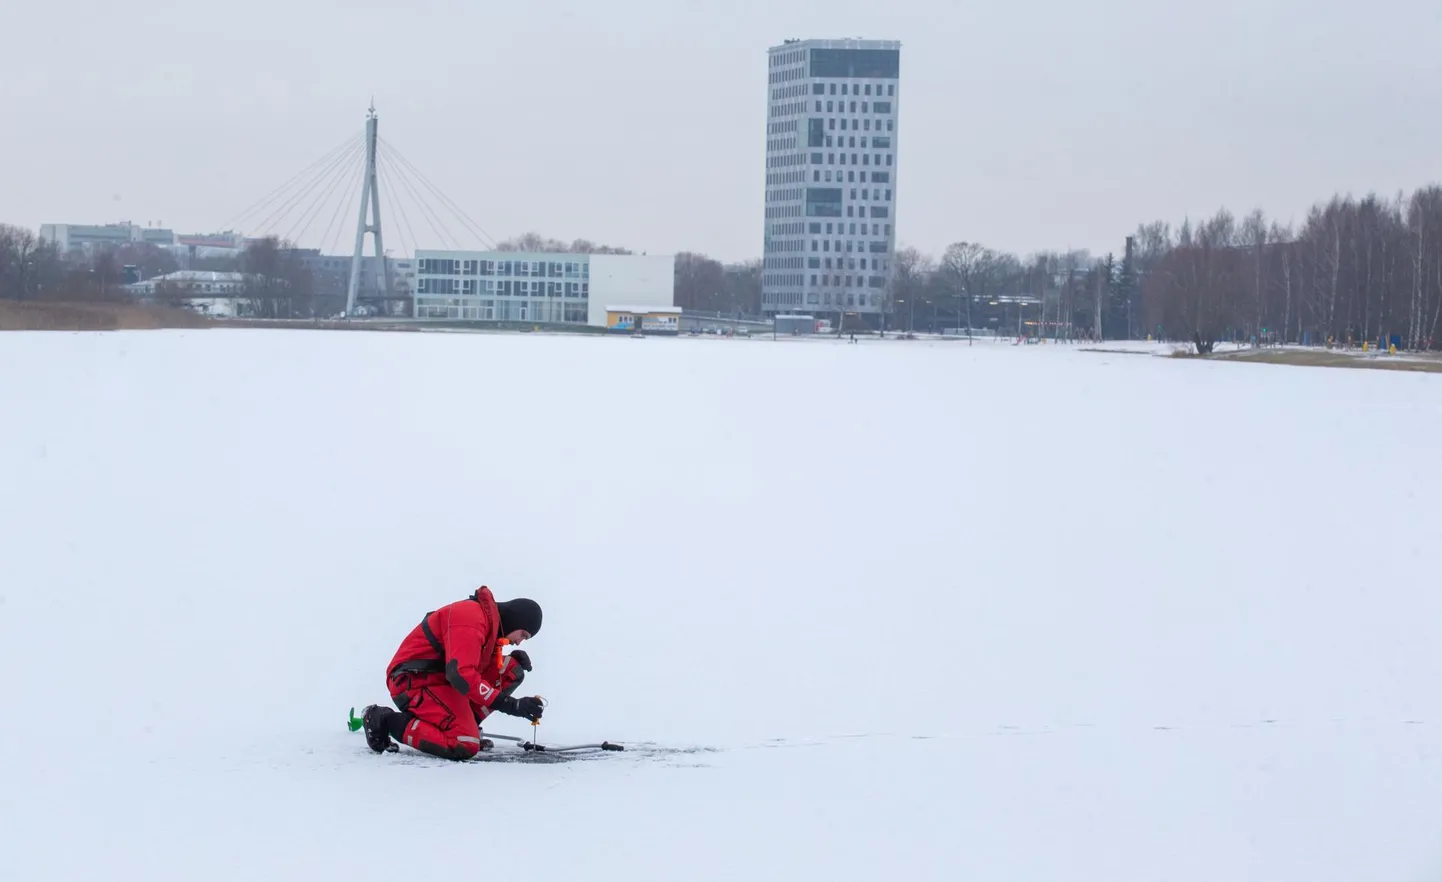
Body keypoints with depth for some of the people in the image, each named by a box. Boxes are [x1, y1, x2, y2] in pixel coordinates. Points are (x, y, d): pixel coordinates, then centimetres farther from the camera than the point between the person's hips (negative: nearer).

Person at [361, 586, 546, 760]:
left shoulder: (489, 620, 13)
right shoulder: (470, 621, -20)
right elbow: (461, 675, -31)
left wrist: (513, 662, -2)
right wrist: (511, 705, -31)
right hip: (416, 682, -10)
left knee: (511, 672, 5)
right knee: (465, 746, -26)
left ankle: (465, 724, 2)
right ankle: (386, 722, -11)